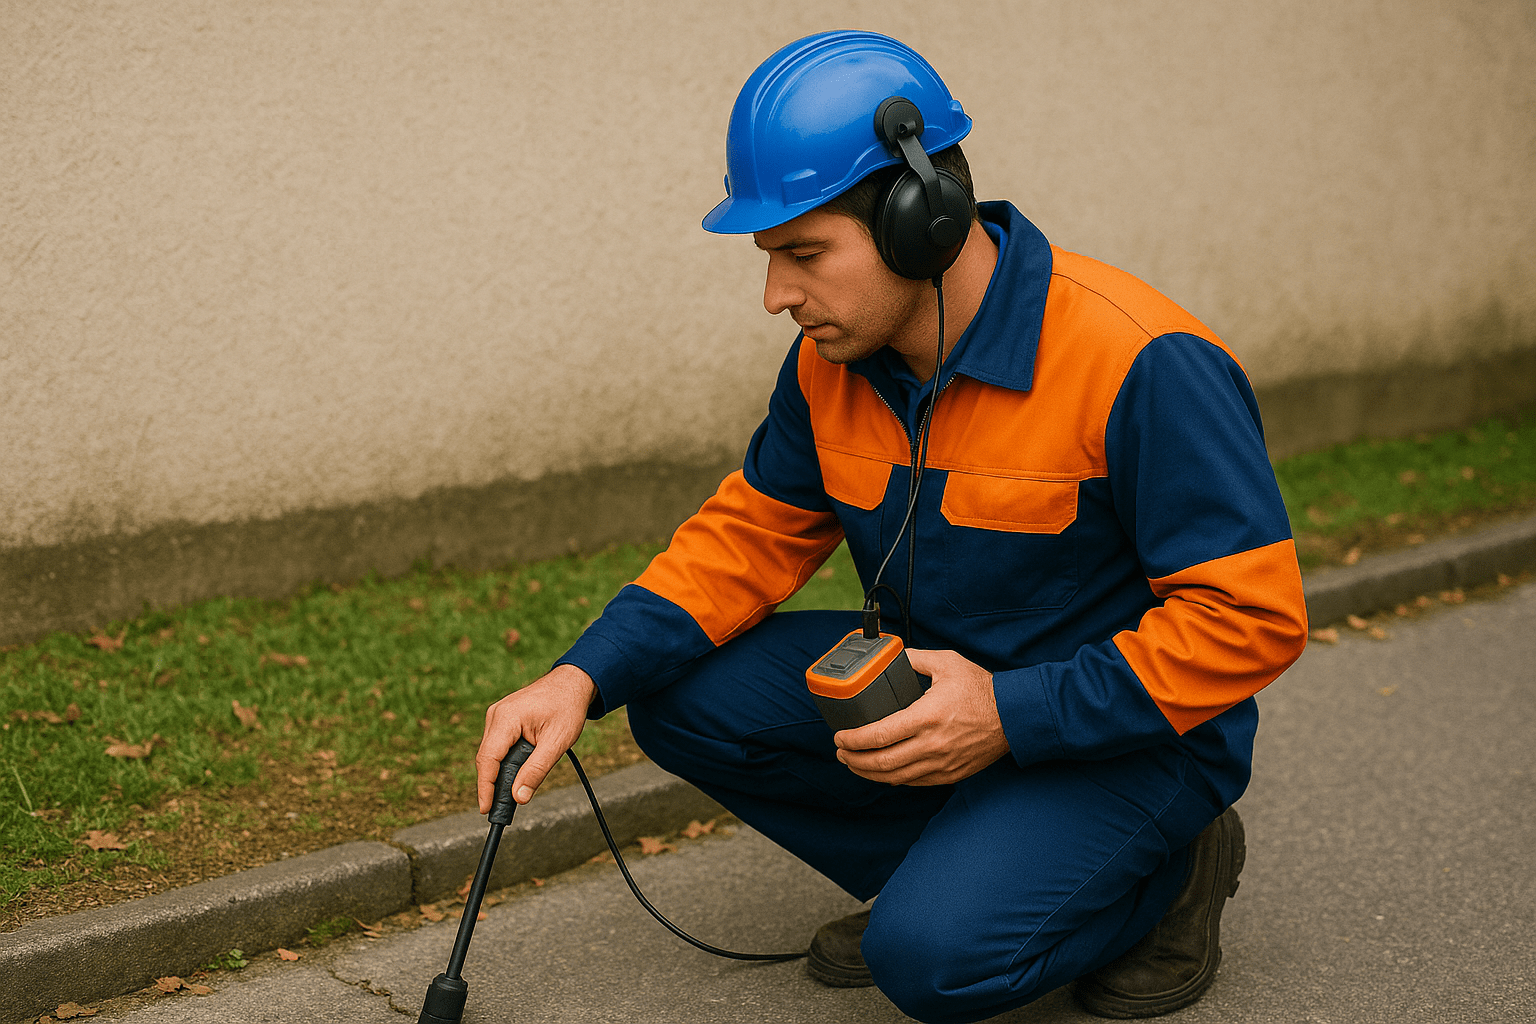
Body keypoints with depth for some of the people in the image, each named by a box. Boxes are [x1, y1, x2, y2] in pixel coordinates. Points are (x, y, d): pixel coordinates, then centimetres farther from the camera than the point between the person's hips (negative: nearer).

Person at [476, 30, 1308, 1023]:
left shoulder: (1140, 363, -26)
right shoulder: (834, 359, -5)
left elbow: (1251, 616, -24)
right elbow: (754, 531, 4)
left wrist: (1010, 716, -28)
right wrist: (583, 677, -12)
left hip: (1131, 728, -7)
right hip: (943, 686, 7)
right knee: (683, 695, -9)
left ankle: (1160, 874, 3)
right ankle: (955, 867, 6)